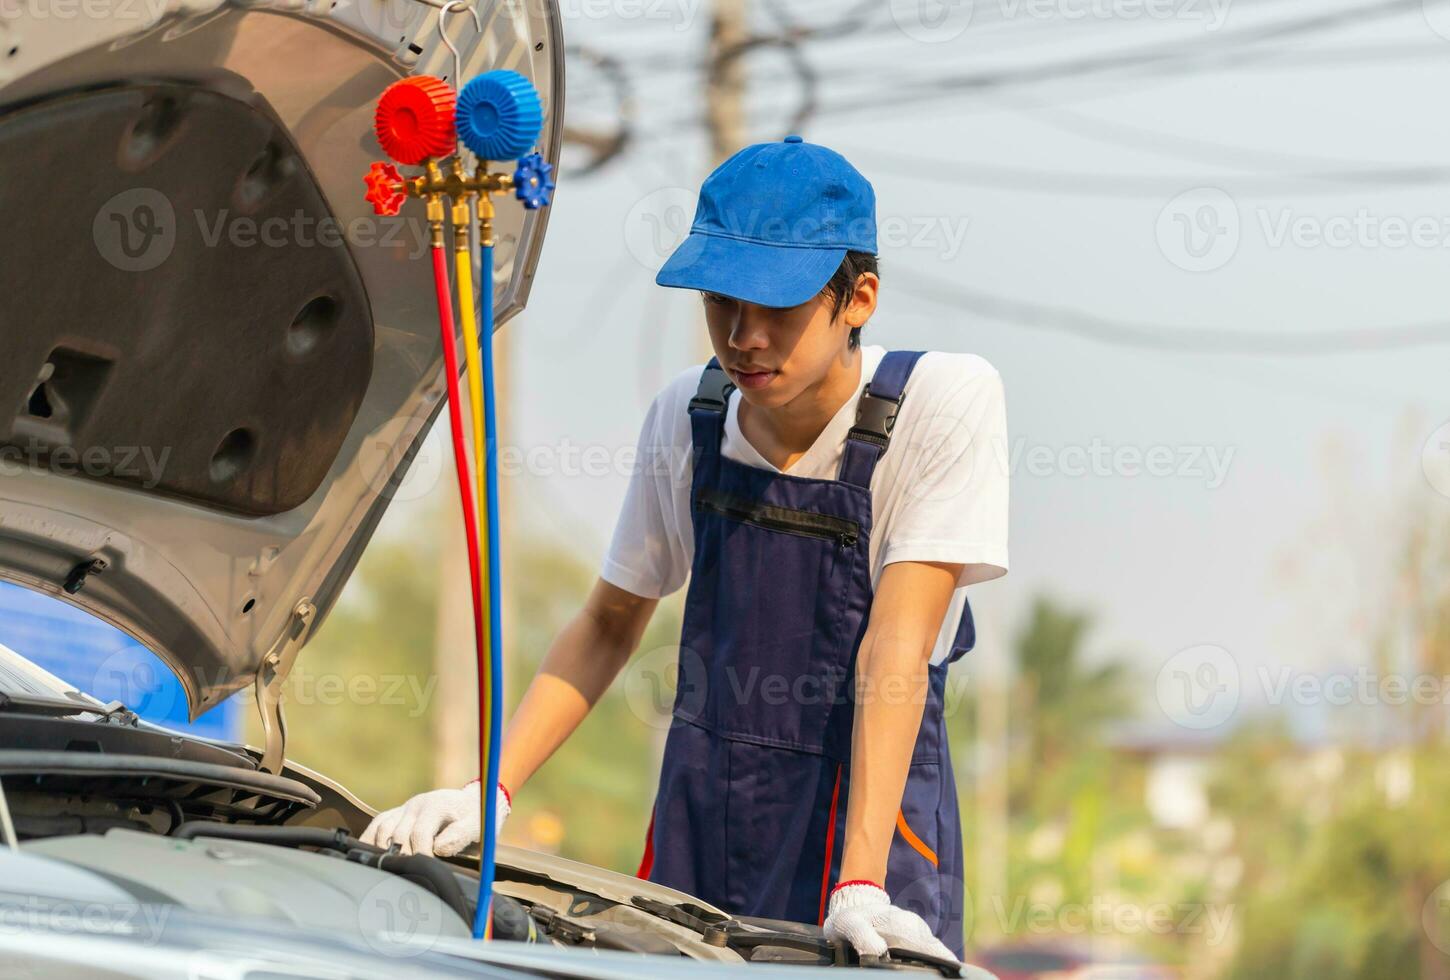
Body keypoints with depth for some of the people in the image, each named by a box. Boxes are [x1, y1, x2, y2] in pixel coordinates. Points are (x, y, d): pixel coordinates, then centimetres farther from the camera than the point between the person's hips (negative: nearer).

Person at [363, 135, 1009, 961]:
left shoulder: (947, 400, -14)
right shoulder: (690, 415, -1)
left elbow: (896, 649, -21)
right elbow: (611, 623, 9)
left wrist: (861, 888, -26)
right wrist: (490, 790, -3)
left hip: (871, 807, -4)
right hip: (704, 818, 4)